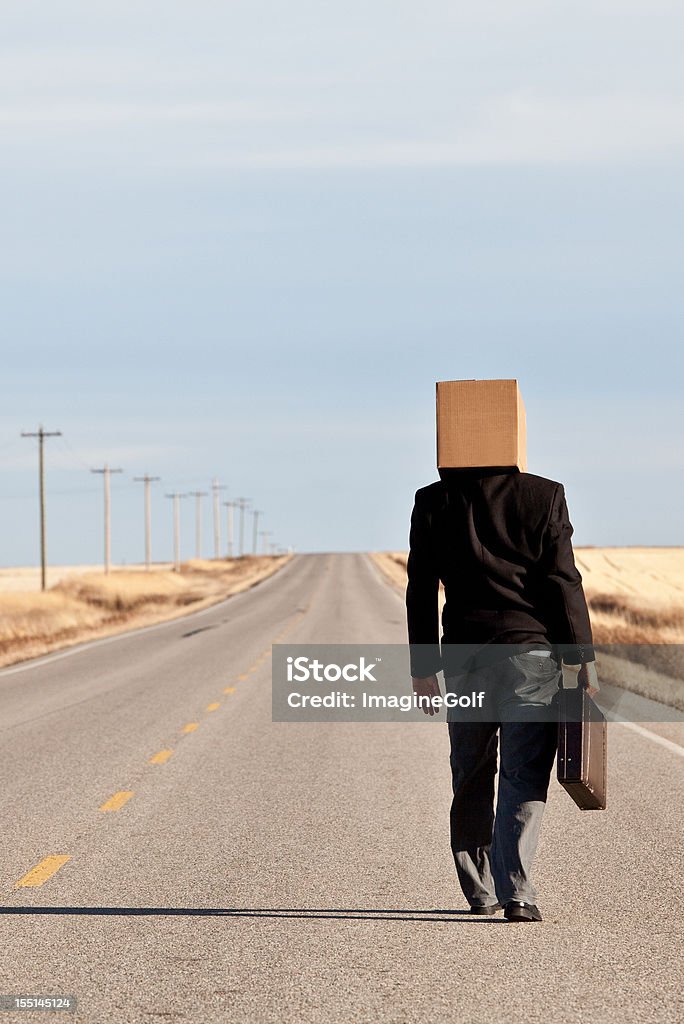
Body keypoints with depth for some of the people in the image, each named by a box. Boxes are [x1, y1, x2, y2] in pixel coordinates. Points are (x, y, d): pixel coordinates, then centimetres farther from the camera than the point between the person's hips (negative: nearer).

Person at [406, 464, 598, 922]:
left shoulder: (432, 502, 4)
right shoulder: (544, 495, -2)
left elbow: (420, 591, 5)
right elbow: (563, 581, -4)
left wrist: (423, 666, 11)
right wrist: (583, 656, 2)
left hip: (463, 655, 2)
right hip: (530, 649, -2)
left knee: (471, 780, 15)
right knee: (524, 779, -2)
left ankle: (480, 890, 21)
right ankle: (517, 892, -14)